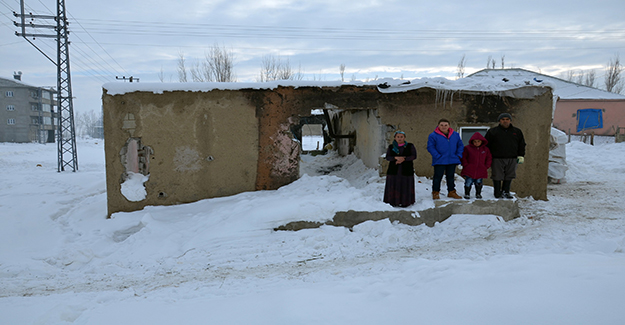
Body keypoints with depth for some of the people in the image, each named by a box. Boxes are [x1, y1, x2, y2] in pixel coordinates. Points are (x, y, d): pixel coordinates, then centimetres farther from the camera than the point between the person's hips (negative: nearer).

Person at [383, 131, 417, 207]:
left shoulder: (410, 146, 4)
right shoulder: (391, 147, 8)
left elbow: (414, 156, -4)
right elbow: (387, 157, 1)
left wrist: (403, 159, -15)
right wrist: (396, 158, -17)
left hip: (406, 170, -1)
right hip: (394, 170, 1)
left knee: (405, 186, -2)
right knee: (393, 186, -2)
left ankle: (405, 202, 5)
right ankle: (393, 202, 5)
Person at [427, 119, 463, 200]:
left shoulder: (455, 135, 7)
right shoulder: (433, 135, -7)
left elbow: (460, 145, 14)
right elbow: (430, 147, -10)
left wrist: (459, 155, 1)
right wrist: (438, 156, -17)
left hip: (452, 160, 4)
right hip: (439, 162, -4)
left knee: (451, 177, 13)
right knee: (438, 177, 0)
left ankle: (451, 192, 24)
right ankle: (435, 193, 11)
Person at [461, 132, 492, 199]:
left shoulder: (486, 149, 5)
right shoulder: (467, 148, -4)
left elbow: (489, 158, 13)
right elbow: (463, 157, 0)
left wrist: (486, 166, 3)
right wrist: (466, 165, -8)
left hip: (480, 171, 2)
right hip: (469, 170, -2)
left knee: (478, 182, 8)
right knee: (468, 182, -3)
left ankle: (478, 194, 24)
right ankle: (467, 194, 11)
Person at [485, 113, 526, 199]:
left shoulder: (517, 132, 12)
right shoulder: (492, 131, 2)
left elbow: (522, 145, 17)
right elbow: (486, 144, 4)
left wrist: (521, 156, 9)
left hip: (512, 159, 3)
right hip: (497, 159, -2)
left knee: (509, 176, 5)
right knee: (497, 176, 0)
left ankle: (506, 192, 16)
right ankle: (497, 193, 11)